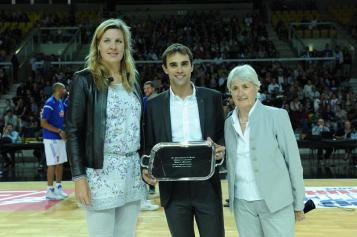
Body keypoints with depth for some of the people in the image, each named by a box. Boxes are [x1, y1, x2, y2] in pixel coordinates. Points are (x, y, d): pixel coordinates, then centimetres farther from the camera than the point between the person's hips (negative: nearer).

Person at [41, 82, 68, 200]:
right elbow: (43, 123, -20)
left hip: (60, 138, 9)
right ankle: (50, 191, 1)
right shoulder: (50, 103, -16)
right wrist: (59, 131, -24)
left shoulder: (61, 102, 11)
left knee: (60, 163, 13)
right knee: (53, 164, -5)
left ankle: (58, 188, 23)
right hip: (51, 138, -9)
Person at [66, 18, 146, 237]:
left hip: (133, 171, 5)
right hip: (101, 171, -5)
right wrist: (78, 177, -14)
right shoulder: (84, 79, -5)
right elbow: (73, 131, -8)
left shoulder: (133, 78, 11)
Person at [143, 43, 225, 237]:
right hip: (173, 190, 1)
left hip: (207, 187, 0)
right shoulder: (154, 105, 3)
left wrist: (220, 148, -13)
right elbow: (150, 145, 7)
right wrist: (147, 169, -12)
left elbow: (223, 135, 9)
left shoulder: (212, 98, 2)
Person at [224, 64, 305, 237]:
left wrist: (298, 203, -5)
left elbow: (293, 160, -5)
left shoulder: (276, 116, -7)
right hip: (242, 204, 4)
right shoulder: (229, 123, 7)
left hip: (275, 202, -4)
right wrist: (232, 198, 11)